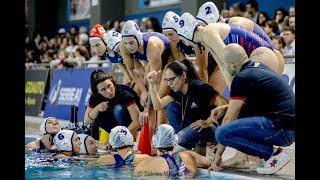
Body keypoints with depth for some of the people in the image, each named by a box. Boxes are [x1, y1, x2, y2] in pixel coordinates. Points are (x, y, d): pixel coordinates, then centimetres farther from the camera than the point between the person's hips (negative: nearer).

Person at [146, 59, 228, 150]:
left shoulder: (199, 87, -20)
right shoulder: (177, 91, 3)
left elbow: (224, 104, -26)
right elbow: (158, 105, 0)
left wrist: (208, 122, -29)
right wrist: (151, 84, -7)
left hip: (211, 128, -9)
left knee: (181, 138, -30)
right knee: (171, 107, -3)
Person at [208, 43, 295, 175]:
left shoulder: (242, 78, -11)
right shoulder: (258, 67, 16)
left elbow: (229, 119, -7)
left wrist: (218, 154, -1)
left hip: (282, 130, -10)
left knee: (222, 133, -18)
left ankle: (273, 154, -9)